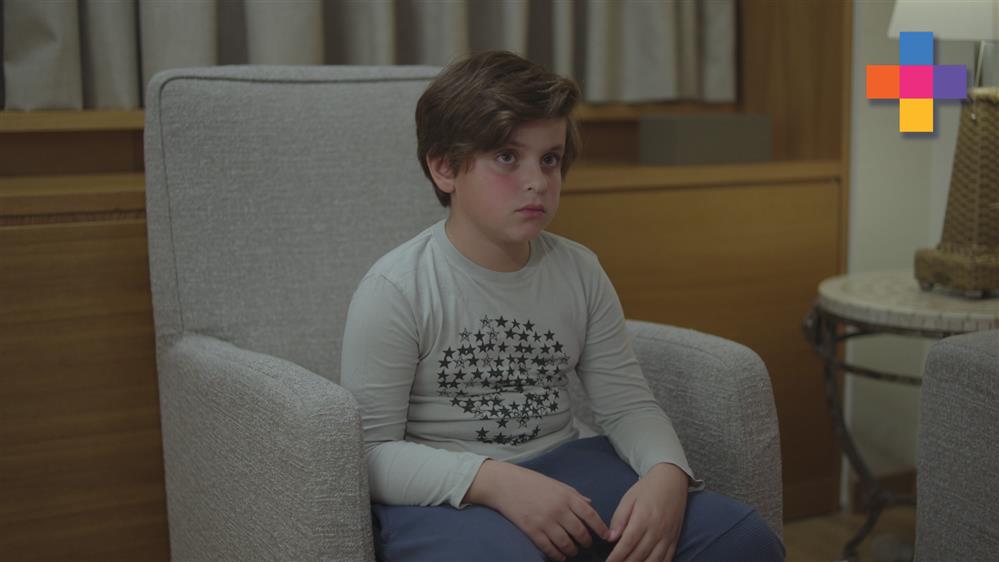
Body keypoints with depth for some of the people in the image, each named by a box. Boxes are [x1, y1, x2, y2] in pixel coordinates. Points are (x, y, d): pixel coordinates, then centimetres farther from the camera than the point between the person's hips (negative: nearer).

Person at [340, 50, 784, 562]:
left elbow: (627, 403, 6)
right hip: (441, 489, -5)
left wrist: (666, 475, -16)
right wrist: (494, 482, -28)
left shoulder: (579, 271, 3)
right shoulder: (395, 290, -12)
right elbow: (370, 452, -13)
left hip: (563, 463, 6)